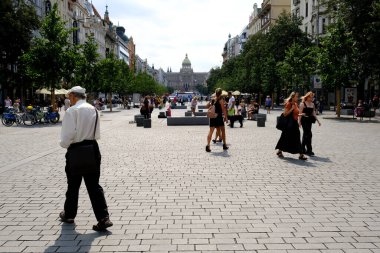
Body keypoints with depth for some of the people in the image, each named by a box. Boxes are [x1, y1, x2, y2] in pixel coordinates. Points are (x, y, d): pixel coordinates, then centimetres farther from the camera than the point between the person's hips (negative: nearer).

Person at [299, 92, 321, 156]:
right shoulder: (303, 104, -7)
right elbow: (300, 113, -9)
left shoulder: (312, 104, 12)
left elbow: (314, 113, 16)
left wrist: (318, 120, 12)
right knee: (309, 134, -11)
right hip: (304, 120, -7)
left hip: (310, 120, 7)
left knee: (305, 134, 12)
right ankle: (309, 150, -7)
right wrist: (299, 122, -15)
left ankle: (302, 149, 22)